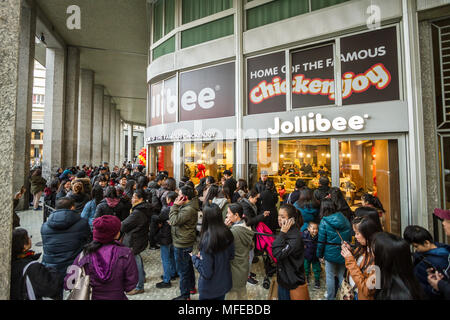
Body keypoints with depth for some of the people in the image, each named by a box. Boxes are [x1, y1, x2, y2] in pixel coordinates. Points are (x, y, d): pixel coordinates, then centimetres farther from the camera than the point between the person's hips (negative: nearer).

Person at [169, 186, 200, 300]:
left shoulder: (189, 209, -27)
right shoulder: (186, 206, 6)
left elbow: (174, 221, -29)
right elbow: (177, 219, 15)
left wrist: (175, 205, -23)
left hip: (182, 244, -10)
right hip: (185, 242, 10)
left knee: (183, 270, 5)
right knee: (188, 266, 24)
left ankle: (185, 295, 20)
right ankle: (191, 287, 42)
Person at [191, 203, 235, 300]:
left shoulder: (207, 240, -32)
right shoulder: (227, 234, -14)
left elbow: (206, 273, -25)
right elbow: (231, 256, 2)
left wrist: (194, 258, -11)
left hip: (209, 289, -4)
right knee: (220, 298, 28)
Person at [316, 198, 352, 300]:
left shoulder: (324, 221, -14)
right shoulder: (345, 219, -2)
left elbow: (321, 241, -10)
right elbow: (349, 237, 7)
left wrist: (319, 254, 2)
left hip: (331, 253, -4)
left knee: (330, 276, 11)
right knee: (342, 276, 18)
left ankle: (331, 297, 23)